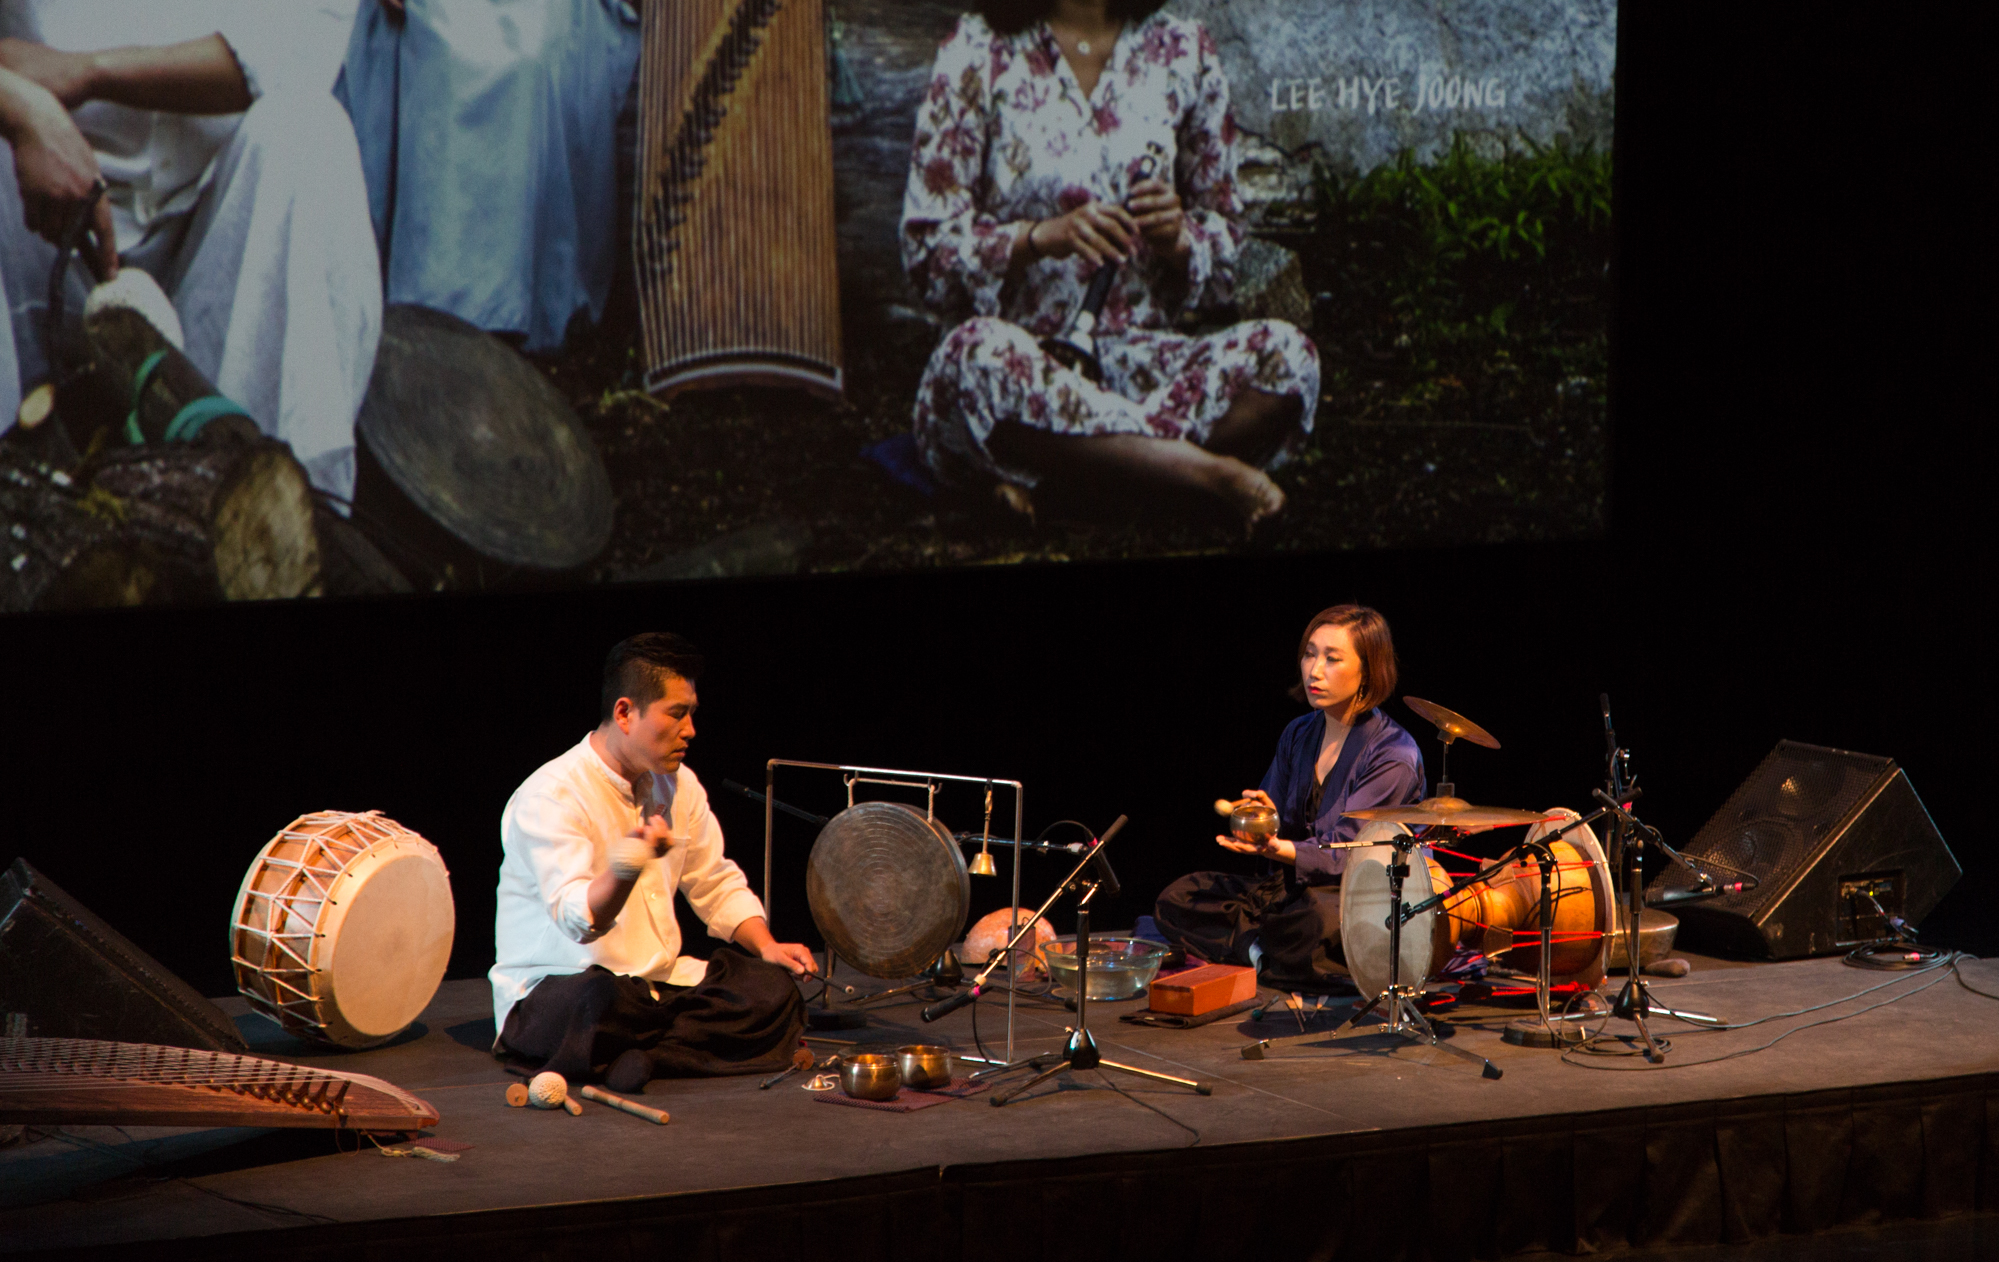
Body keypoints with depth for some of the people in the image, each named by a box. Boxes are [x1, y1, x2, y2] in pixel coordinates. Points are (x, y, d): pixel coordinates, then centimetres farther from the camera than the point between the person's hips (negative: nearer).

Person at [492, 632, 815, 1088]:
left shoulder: (679, 784, 11)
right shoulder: (550, 797, -16)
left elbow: (716, 884, 22)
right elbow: (578, 919, -28)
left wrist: (766, 945, 4)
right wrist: (625, 867, -50)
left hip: (658, 981, 7)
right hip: (551, 988, -7)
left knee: (774, 987, -18)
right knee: (604, 998, -42)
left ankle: (636, 1056, -25)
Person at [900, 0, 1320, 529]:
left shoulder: (1182, 51, 10)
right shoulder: (979, 51, 2)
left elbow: (1225, 240, 15)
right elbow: (927, 248, -2)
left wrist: (1177, 239, -10)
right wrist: (1041, 237, -21)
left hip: (1136, 362, 3)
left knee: (1288, 355, -28)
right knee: (981, 351, -40)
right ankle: (1214, 474, -34)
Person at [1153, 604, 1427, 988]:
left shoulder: (1395, 756, -15)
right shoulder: (1299, 734, 8)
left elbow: (1341, 854, -22)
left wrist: (1279, 850, -40)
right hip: (1296, 887, 7)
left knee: (1320, 919, -42)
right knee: (1177, 899, -7)